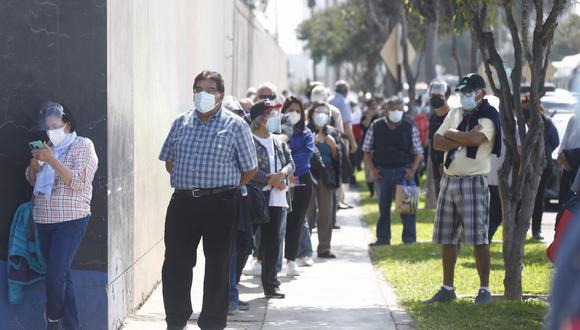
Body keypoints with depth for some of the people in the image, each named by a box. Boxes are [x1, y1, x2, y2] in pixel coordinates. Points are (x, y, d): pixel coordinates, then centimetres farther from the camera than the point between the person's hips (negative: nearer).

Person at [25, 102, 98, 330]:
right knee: (62, 276, 6)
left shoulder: (83, 145, -3)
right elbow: (32, 180, 16)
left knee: (55, 275, -13)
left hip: (70, 221, -6)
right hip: (44, 221, 6)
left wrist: (52, 160, -20)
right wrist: (35, 161, -4)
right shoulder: (49, 148, 15)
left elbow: (78, 181, -14)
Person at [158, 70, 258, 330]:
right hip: (182, 202, 3)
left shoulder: (235, 126, -1)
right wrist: (189, 184, 12)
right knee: (175, 265, 4)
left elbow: (250, 169, 2)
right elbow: (169, 161, 19)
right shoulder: (181, 123, 10)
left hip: (220, 204, -3)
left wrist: (225, 188, 6)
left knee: (217, 267, 4)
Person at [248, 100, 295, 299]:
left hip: (277, 200, 7)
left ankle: (270, 284, 18)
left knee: (272, 242, 10)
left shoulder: (279, 141, 16)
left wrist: (282, 173, -10)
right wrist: (270, 179, -18)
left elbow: (291, 163, 11)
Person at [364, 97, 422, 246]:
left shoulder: (409, 127, 0)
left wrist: (412, 170, -10)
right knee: (383, 207, 8)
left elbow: (418, 152, 3)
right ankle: (383, 238, 16)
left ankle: (409, 239, 6)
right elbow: (367, 150, 8)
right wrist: (372, 169, -3)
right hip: (383, 171, 1)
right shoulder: (376, 127, 1)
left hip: (403, 171, -1)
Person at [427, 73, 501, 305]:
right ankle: (447, 288, 17)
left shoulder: (488, 116, -4)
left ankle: (485, 289, 0)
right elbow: (437, 142, 3)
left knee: (479, 238, -7)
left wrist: (451, 135, -7)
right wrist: (465, 139, -10)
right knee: (447, 238, 9)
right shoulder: (454, 114, 15)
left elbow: (476, 138, -22)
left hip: (474, 181, -6)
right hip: (449, 180, 6)